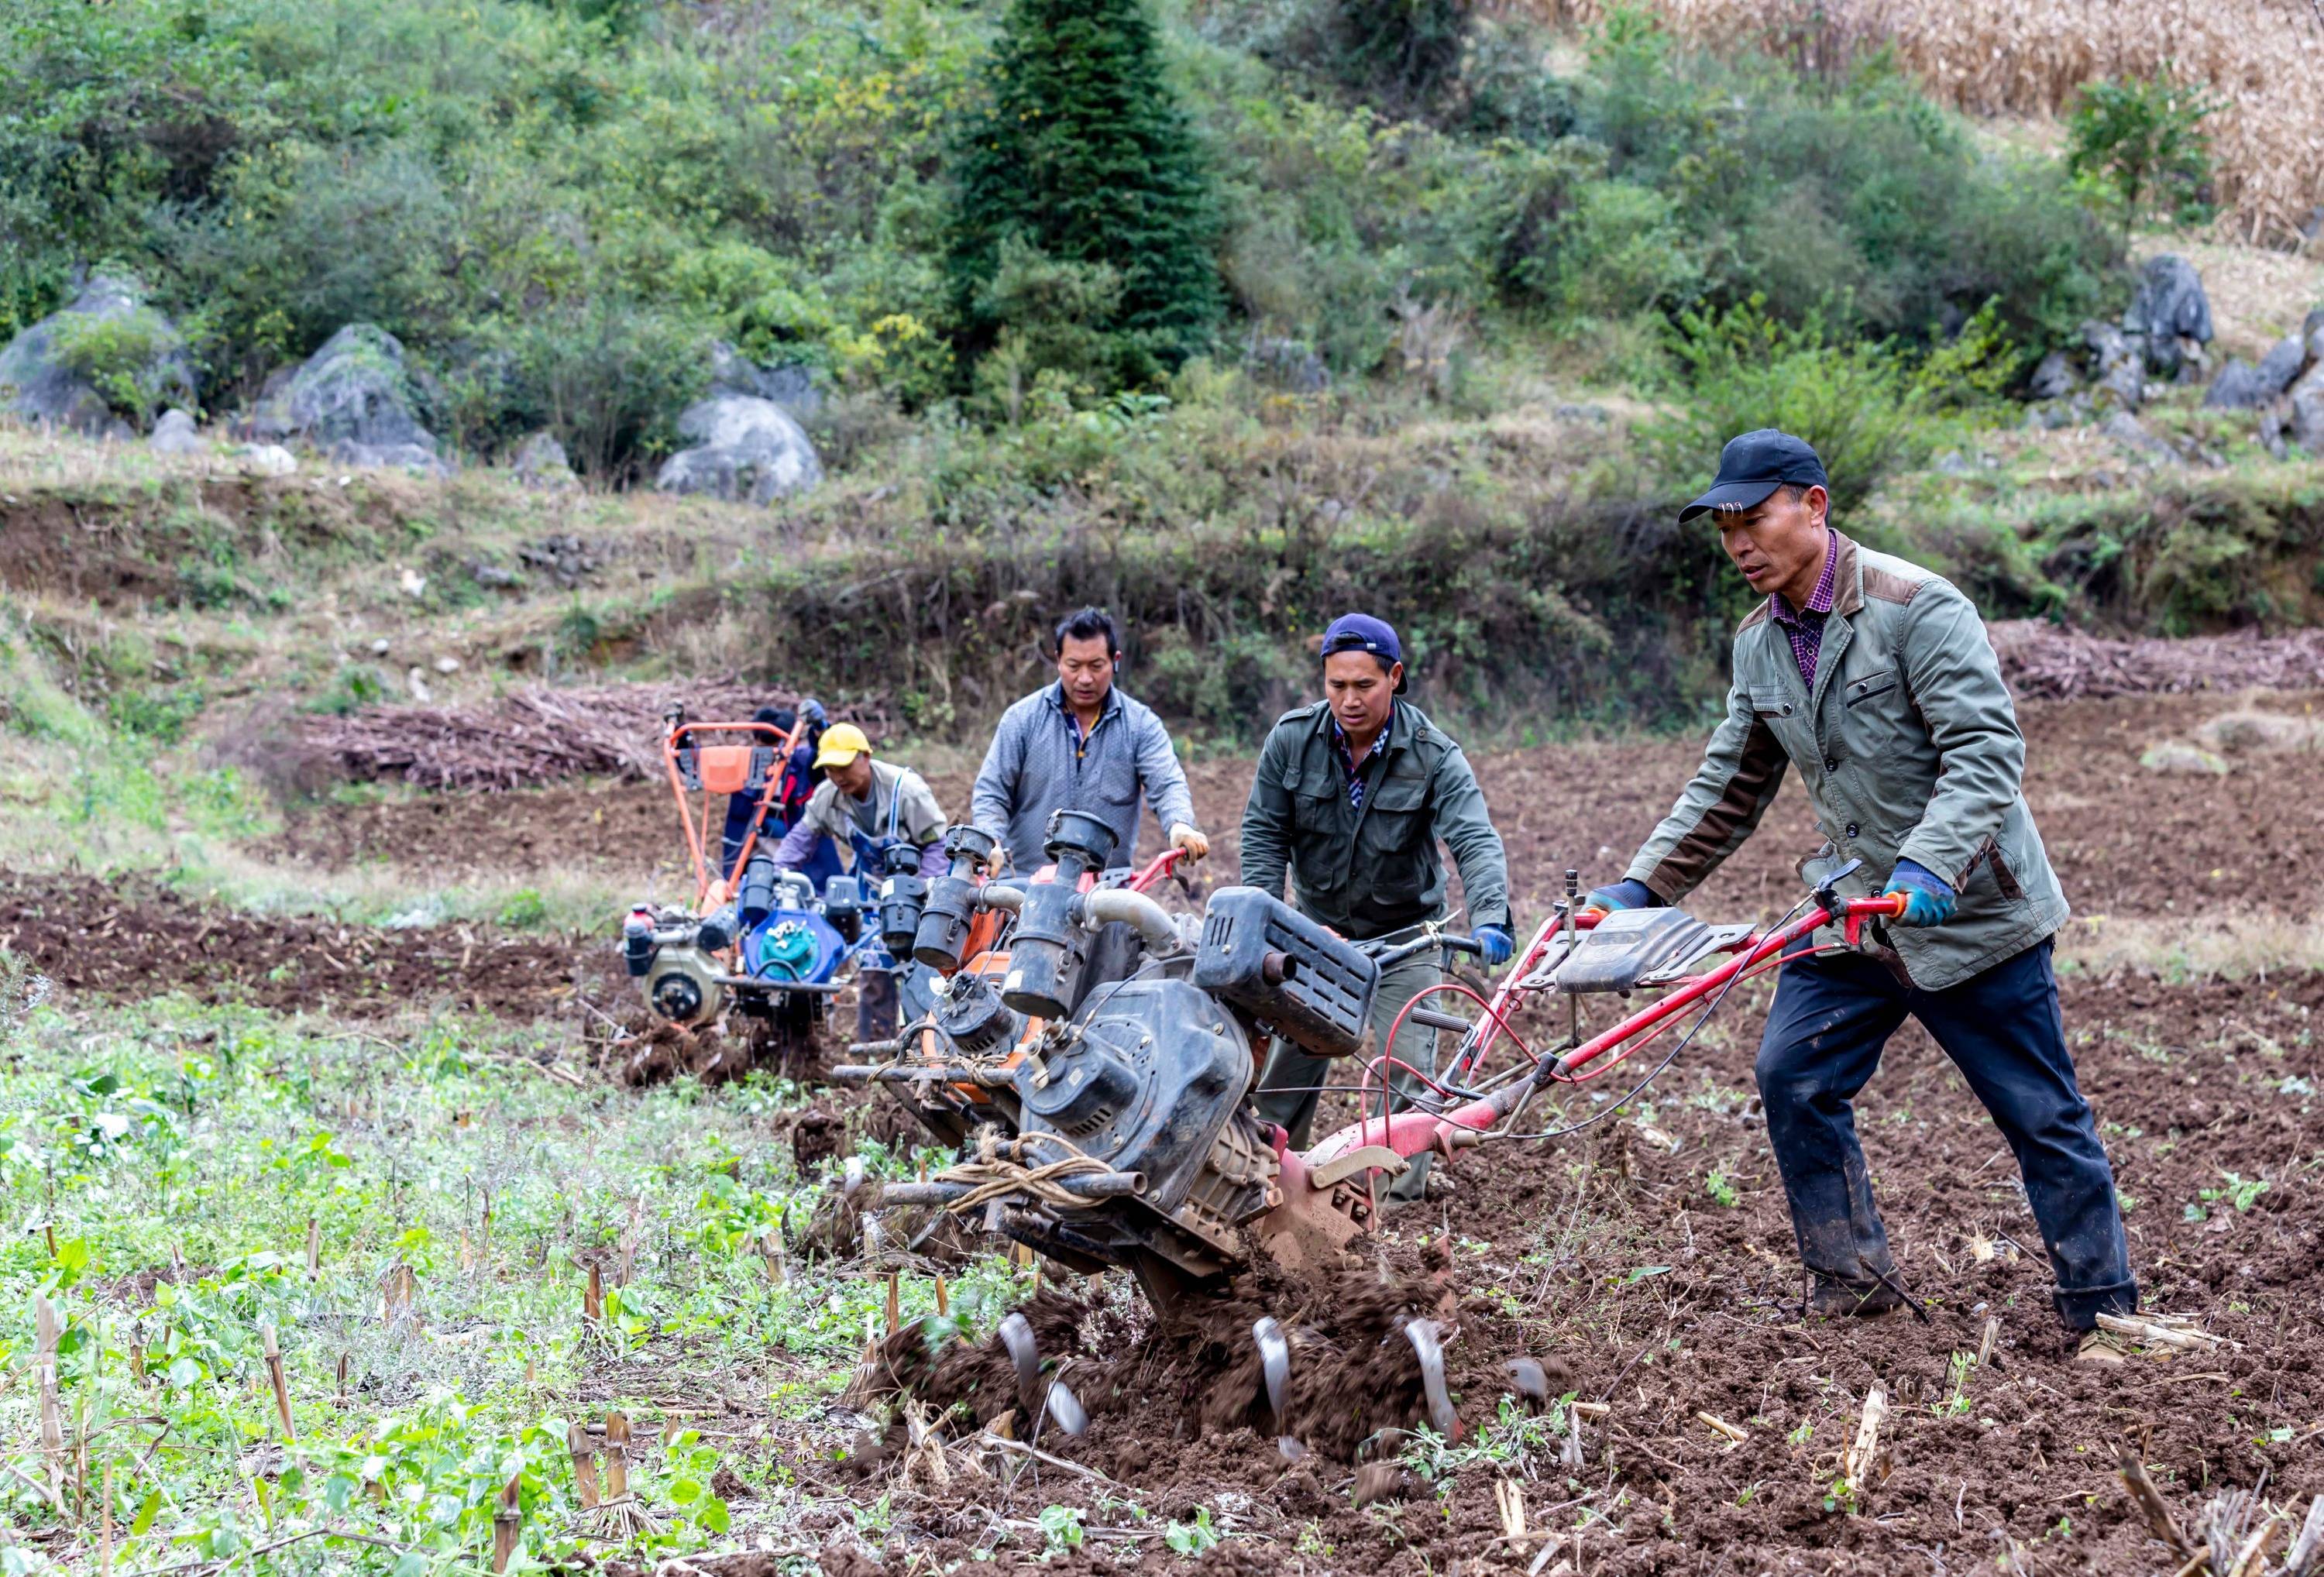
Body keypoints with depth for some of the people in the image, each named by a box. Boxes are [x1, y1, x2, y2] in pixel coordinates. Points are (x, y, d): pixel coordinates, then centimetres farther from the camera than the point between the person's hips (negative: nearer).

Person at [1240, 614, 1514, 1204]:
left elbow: (1475, 841, -28)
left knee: (1408, 1069, -6)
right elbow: (1264, 834, -6)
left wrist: (1489, 919, -45)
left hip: (1404, 937, -2)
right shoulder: (1292, 739, -12)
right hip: (1317, 929, 2)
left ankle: (1403, 1197, 7)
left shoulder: (1433, 754, -19)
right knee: (1290, 1059, 6)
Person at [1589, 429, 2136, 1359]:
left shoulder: (1917, 608, -18)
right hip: (1851, 907, 7)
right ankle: (1852, 1281, 13)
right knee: (1792, 1079, 0)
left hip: (1969, 911, -7)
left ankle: (2104, 1314, 12)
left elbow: (1988, 751, -24)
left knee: (2042, 1117, 0)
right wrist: (1641, 888, 6)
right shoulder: (1759, 642, 6)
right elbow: (1729, 787, 14)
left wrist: (1927, 868, -37)